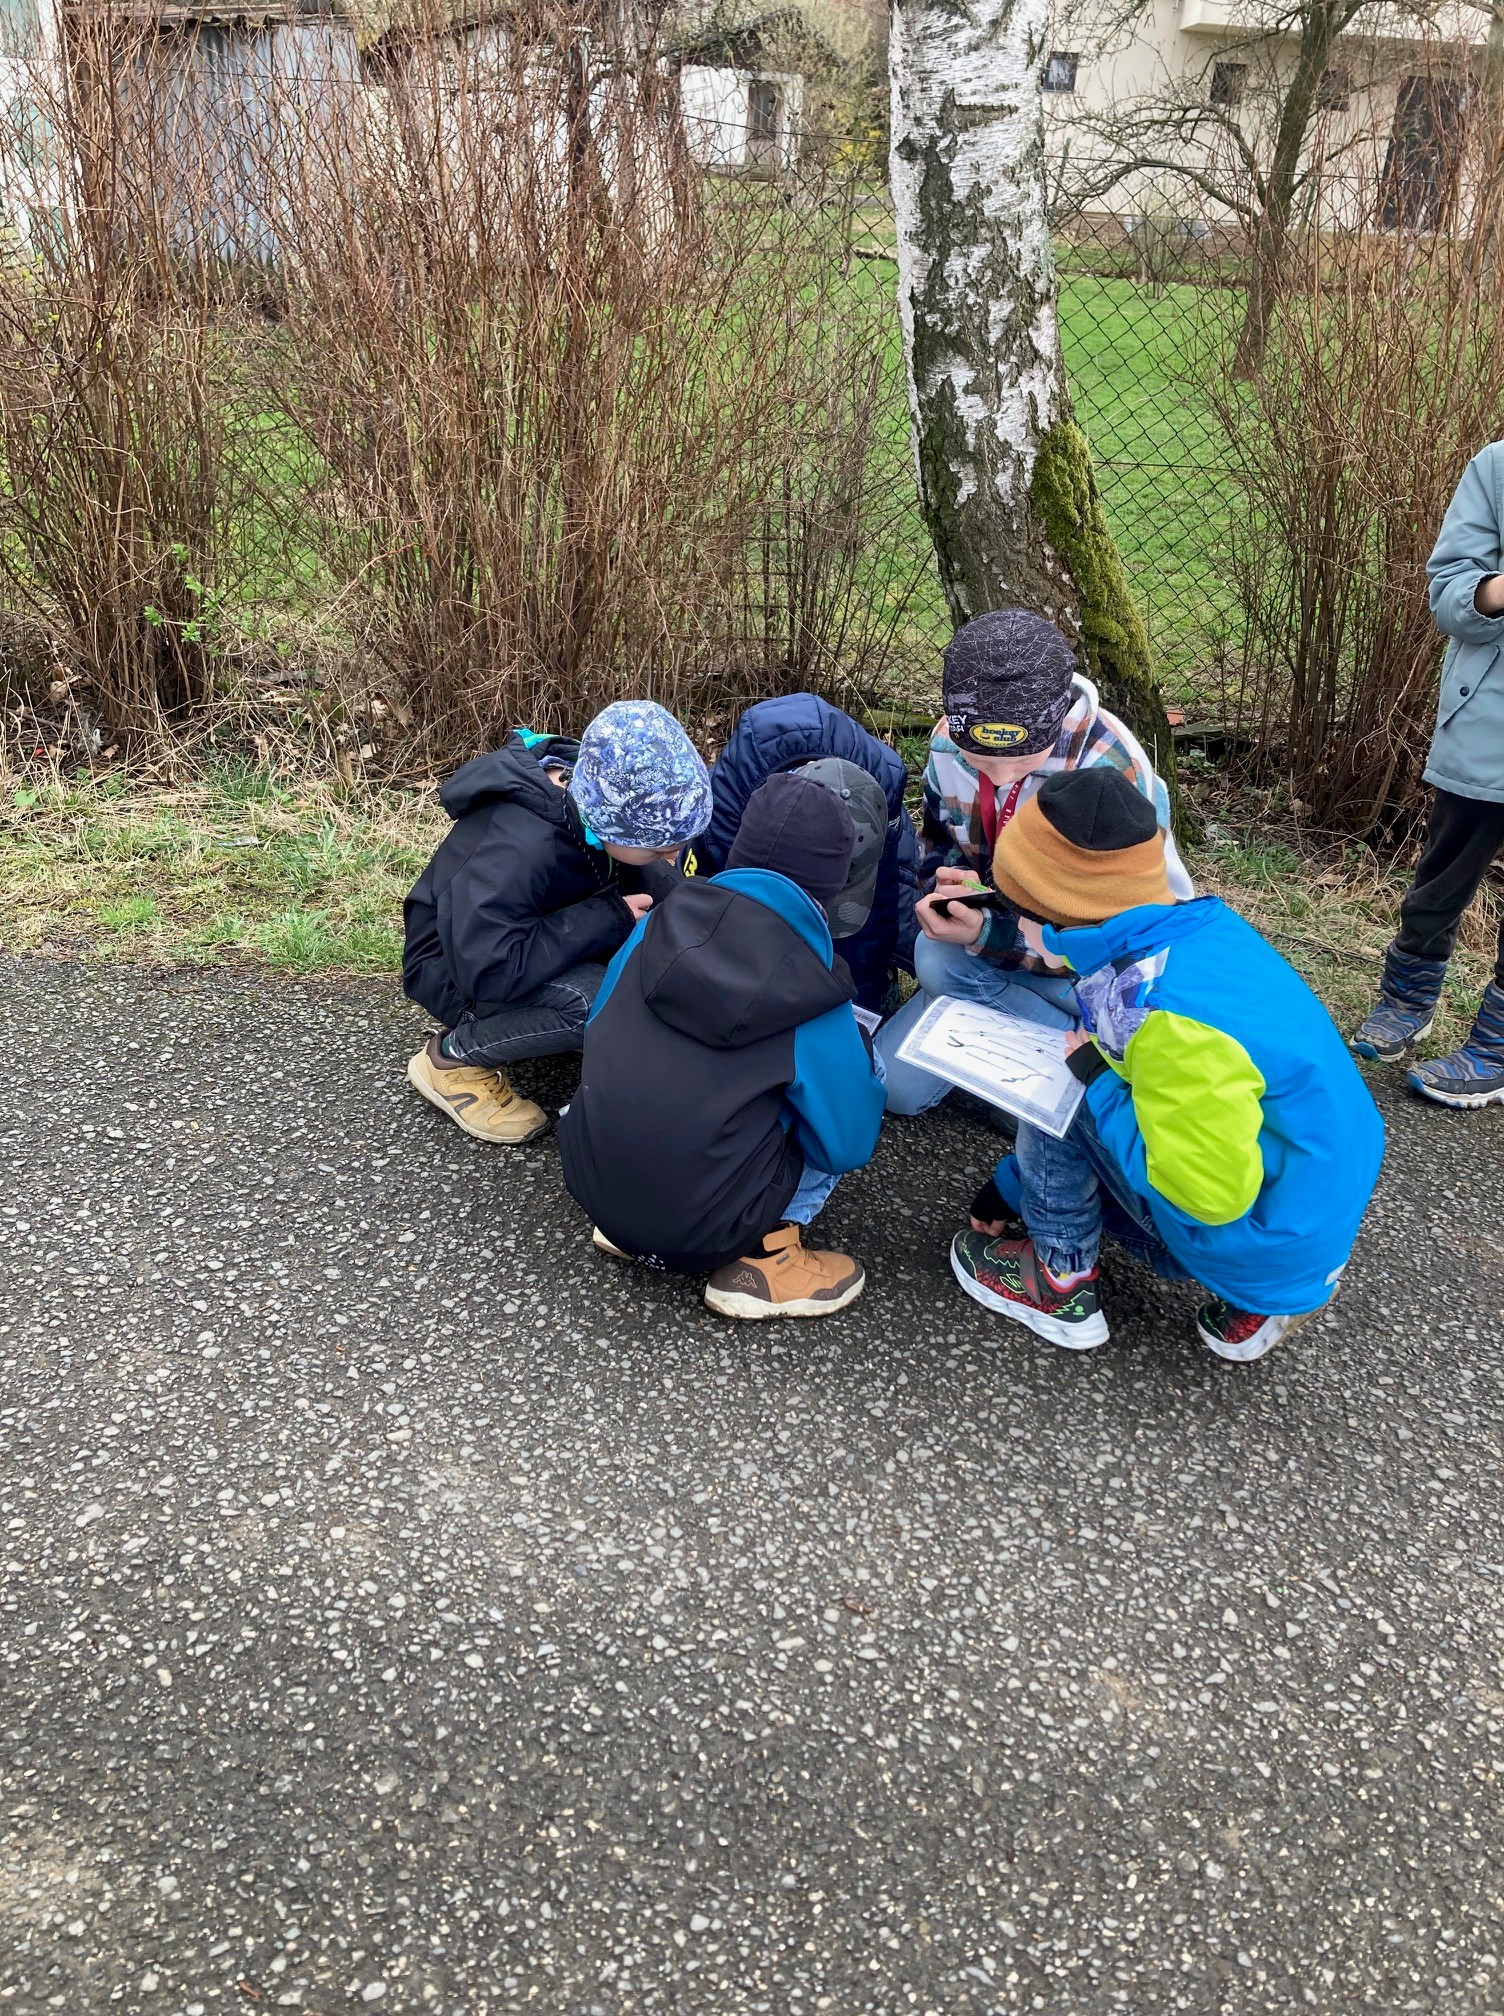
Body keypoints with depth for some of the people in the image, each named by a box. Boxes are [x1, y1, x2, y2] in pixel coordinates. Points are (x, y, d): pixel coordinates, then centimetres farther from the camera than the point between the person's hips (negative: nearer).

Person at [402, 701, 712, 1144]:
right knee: (601, 1002, -33)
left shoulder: (596, 794, -16)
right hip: (457, 970, -8)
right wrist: (608, 917, -33)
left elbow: (634, 875, 2)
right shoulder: (517, 849, -38)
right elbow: (487, 969, -41)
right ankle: (453, 1057, -10)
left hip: (531, 938, 8)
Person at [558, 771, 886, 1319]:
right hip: (699, 1231, -5)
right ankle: (764, 1257, 2)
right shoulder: (816, 1000, -13)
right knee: (847, 1079, 8)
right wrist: (858, 1060, 14)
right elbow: (847, 1145, -4)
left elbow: (598, 1031, 12)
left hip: (592, 1186, 5)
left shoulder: (659, 926, -1)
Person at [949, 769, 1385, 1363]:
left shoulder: (1163, 1013, -31)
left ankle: (1060, 1283, 7)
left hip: (1268, 1241, -8)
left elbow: (1212, 1191, -27)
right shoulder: (1195, 927, -3)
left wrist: (1094, 1081, -18)